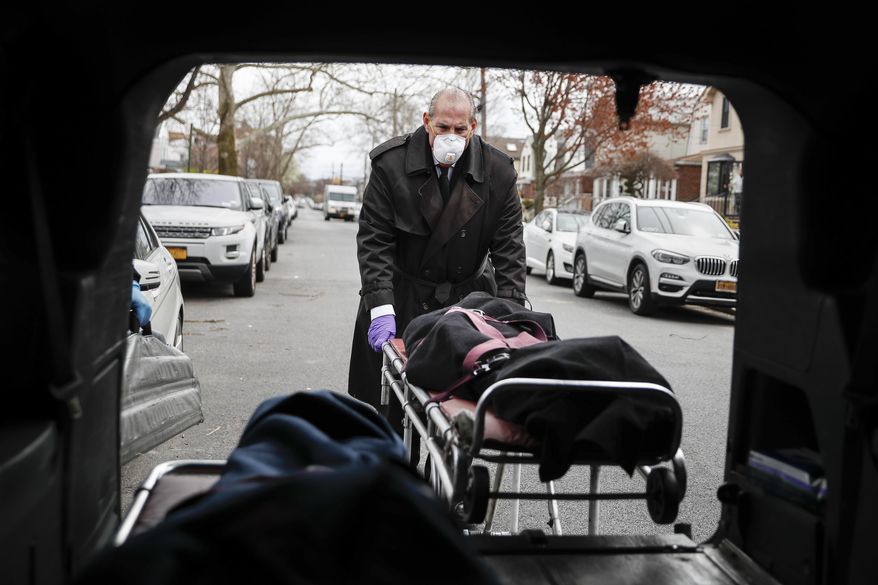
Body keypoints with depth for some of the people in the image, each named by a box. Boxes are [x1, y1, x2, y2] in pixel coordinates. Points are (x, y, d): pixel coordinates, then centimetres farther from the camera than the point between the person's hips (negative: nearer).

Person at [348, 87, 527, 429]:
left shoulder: (498, 172, -6)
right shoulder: (390, 163, -9)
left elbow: (509, 247, -4)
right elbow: (374, 240, -11)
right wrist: (381, 308, -22)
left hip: (467, 297, 1)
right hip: (402, 296, 0)